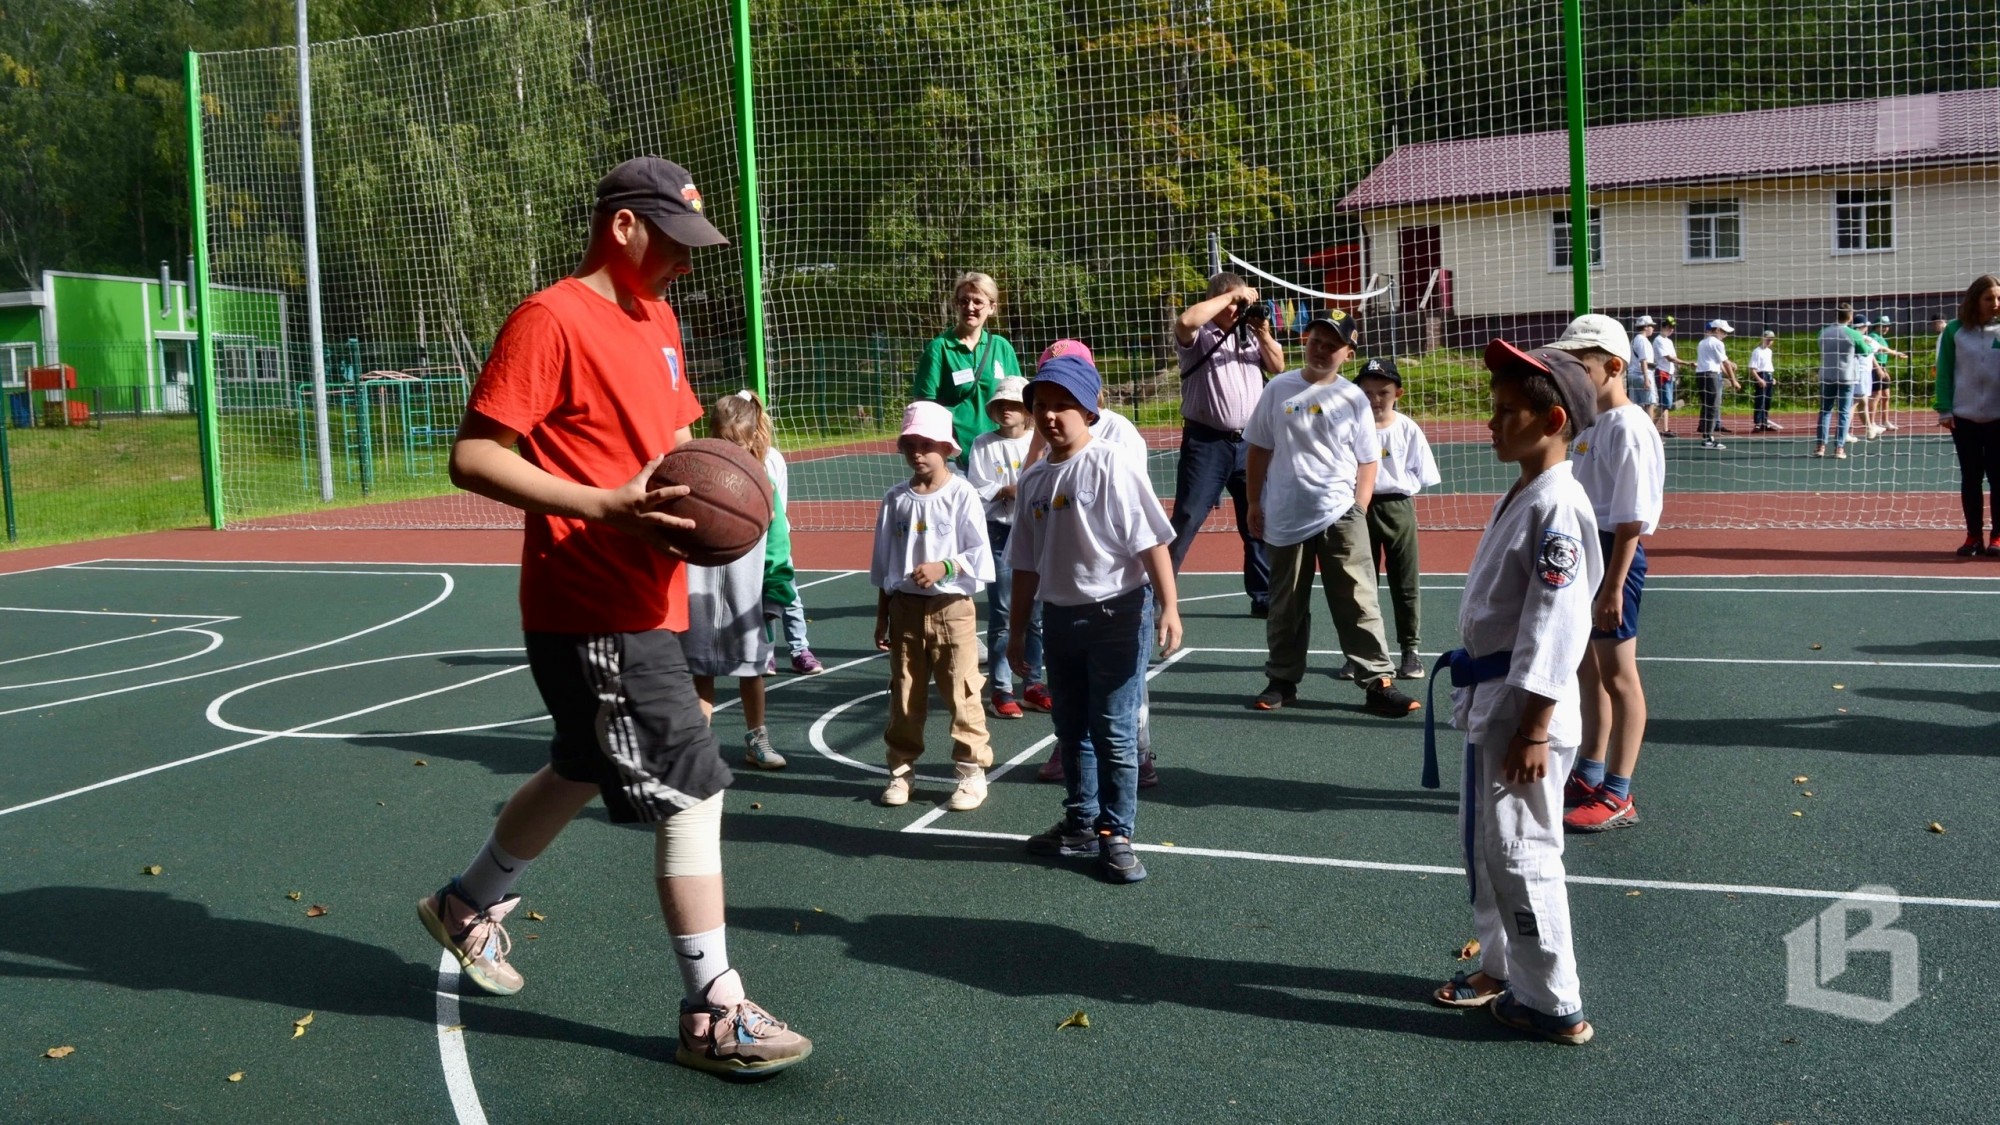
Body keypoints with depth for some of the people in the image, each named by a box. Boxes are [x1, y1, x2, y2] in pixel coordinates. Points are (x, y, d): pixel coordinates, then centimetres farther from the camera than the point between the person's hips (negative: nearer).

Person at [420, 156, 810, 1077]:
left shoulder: (658, 320, 13)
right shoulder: (551, 320, -14)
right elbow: (472, 456, -18)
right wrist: (604, 506, -27)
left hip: (644, 603, 9)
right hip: (594, 612, -9)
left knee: (581, 772, 24)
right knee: (692, 793, -6)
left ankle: (469, 905, 47)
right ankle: (713, 1016, 6)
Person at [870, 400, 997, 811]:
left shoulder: (961, 495, -6)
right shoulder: (896, 499, 6)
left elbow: (980, 557, -9)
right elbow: (883, 565, 12)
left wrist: (942, 568, -24)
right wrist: (882, 617, 11)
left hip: (951, 609, -4)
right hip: (905, 610, 4)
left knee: (962, 695, -1)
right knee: (903, 696, 10)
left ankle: (971, 772, 10)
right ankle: (901, 769, 21)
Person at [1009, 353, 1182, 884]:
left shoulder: (1112, 466, -12)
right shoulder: (1033, 478, 7)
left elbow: (1153, 542, -14)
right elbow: (1027, 563, 13)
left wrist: (1168, 608, -20)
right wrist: (1018, 629, 15)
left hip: (1118, 612, -6)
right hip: (1060, 617, 7)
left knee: (1113, 731, -1)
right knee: (1071, 728, 17)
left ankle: (1116, 834, 11)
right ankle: (1081, 825, 32)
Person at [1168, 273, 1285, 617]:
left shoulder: (1250, 333, 12)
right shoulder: (1199, 335, -6)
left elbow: (1278, 367, 12)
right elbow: (1186, 321, -28)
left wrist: (1263, 334, -5)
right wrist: (1231, 295, -19)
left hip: (1249, 442, 6)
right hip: (1206, 443, -6)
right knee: (1186, 521, -7)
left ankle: (1264, 597, 20)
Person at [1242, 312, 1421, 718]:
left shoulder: (1354, 399, 2)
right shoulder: (1278, 390, 5)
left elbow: (1367, 462, 5)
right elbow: (1259, 450, 10)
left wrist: (1358, 511, -4)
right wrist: (1254, 503, 8)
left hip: (1339, 516, -1)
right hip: (1285, 517, 1)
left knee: (1358, 604, -3)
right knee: (1286, 606, 11)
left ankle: (1378, 682, 1)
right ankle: (1282, 681, 23)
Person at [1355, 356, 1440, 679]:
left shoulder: (1407, 428, -3)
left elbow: (1423, 476, -1)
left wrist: (1396, 481, -11)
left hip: (1398, 508, -1)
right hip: (1360, 508, 1)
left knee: (1405, 583, 6)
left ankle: (1411, 650, 15)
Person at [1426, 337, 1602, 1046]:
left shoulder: (1557, 506, -20)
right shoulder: (1522, 495, 11)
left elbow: (1554, 628, -23)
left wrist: (1534, 730, -22)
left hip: (1525, 707, -10)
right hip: (1490, 697, 10)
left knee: (1518, 852, -1)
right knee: (1482, 841, 20)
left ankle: (1554, 1005, 13)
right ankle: (1501, 967, 36)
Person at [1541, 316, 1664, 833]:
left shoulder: (1626, 428, -18)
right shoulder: (1591, 424, 12)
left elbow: (1631, 520, -21)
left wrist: (1613, 586, -23)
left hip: (1614, 554, -10)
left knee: (1617, 674, -1)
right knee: (1588, 668, 18)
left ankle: (1618, 797, 9)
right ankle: (1588, 776, 33)